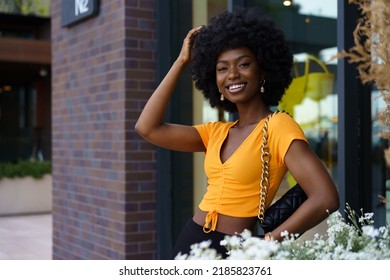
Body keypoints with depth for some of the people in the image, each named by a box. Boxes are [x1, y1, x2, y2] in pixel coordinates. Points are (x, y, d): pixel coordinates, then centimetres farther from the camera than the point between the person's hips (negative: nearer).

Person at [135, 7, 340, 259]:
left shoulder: (279, 126, -12)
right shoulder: (216, 133, 9)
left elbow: (326, 198, -21)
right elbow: (148, 128, 2)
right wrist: (182, 61, 6)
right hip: (190, 241, 7)